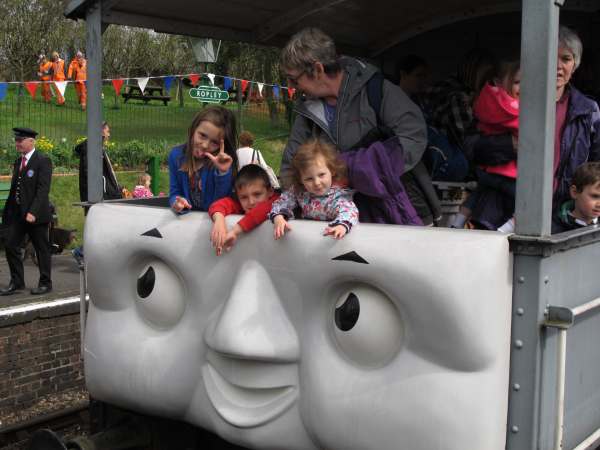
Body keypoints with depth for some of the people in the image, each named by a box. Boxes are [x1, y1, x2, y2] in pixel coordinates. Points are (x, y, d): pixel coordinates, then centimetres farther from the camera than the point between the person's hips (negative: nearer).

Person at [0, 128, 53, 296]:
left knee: (42, 249, 4)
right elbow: (14, 189, 15)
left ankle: (45, 283, 16)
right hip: (17, 213, 7)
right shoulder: (18, 162, 13)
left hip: (35, 214, -7)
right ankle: (17, 282, 17)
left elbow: (43, 189, -17)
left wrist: (33, 212, -23)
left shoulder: (43, 161, -11)